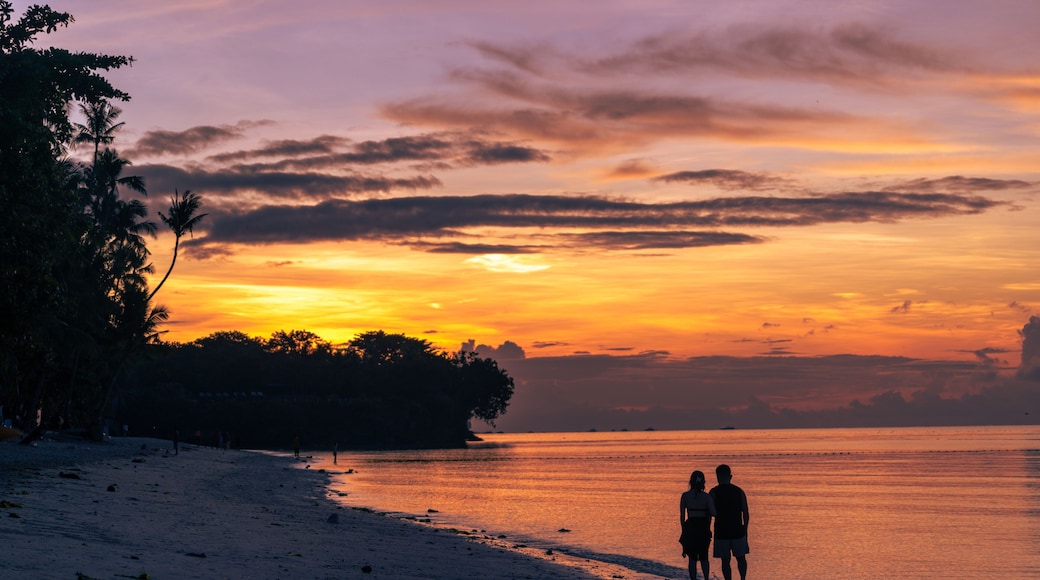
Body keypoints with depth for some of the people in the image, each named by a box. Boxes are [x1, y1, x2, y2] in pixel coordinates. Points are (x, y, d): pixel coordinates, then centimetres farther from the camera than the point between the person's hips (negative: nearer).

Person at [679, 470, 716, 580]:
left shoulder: (685, 496, -4)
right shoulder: (707, 497, -5)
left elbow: (682, 516, 0)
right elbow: (712, 514, -13)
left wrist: (684, 531, 11)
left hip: (690, 529, 0)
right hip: (703, 529, 0)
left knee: (692, 558, 11)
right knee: (704, 557, 20)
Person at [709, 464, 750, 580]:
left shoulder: (714, 492, -4)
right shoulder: (739, 491, 3)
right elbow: (745, 513, 4)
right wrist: (745, 529, 14)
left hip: (721, 532, -2)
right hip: (738, 531, 2)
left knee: (725, 561, 5)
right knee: (741, 558, 16)